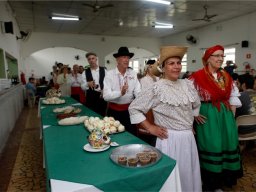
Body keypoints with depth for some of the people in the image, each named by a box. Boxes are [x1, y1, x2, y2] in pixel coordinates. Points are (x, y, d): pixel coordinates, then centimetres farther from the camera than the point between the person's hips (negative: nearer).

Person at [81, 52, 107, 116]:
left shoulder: (103, 70, 2)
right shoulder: (85, 72, 1)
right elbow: (82, 87, -2)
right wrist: (88, 84, -22)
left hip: (102, 96, 0)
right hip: (91, 97, 0)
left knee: (102, 116, 10)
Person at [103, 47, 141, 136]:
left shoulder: (133, 74, 0)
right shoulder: (110, 74, -9)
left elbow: (138, 92, -7)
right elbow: (106, 96, -18)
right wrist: (120, 92, -34)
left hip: (129, 110, 2)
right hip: (114, 110, -2)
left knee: (132, 135, 12)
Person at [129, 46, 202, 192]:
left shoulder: (188, 85, 4)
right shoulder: (157, 89, -15)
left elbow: (196, 105, 22)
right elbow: (134, 108, -12)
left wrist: (192, 124, 15)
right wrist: (150, 128, -12)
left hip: (189, 137, 6)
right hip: (170, 139, -6)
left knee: (189, 174, 21)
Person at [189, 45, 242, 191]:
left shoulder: (226, 76, 7)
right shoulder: (197, 77, -12)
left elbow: (234, 96, 14)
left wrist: (232, 114, 7)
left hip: (225, 116, 7)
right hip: (207, 117, -6)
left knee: (227, 145, 13)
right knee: (210, 147, 3)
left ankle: (222, 180, 36)